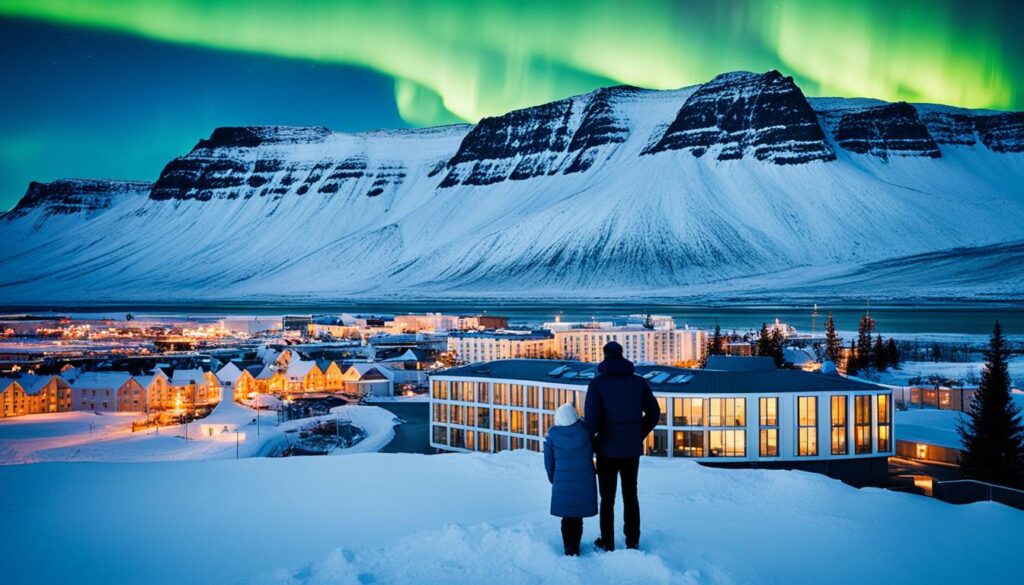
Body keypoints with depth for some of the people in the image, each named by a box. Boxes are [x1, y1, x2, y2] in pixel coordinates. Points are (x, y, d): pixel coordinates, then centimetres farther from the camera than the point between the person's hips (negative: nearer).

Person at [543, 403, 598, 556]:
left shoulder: (552, 435, -7)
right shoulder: (585, 431, -6)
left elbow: (548, 462, 1)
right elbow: (591, 453, 8)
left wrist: (553, 479, 17)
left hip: (562, 483, 0)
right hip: (585, 483, 1)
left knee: (567, 517, 14)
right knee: (578, 517, 14)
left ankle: (569, 548, 14)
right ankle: (575, 547, 17)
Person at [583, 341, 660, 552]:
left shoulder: (597, 383, -12)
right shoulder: (639, 382, -1)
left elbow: (591, 419, -19)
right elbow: (654, 413, 4)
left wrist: (591, 439, -1)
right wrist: (639, 435, 13)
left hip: (607, 450, -3)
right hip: (633, 450, 3)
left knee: (607, 498, 10)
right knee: (631, 496, 17)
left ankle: (607, 543, 17)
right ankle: (633, 540, 24)